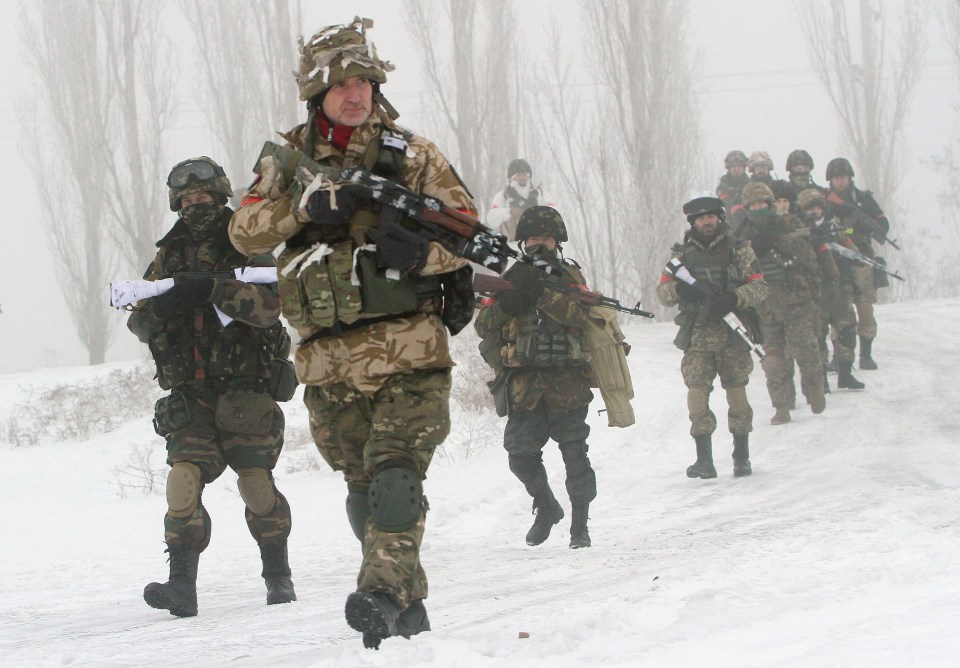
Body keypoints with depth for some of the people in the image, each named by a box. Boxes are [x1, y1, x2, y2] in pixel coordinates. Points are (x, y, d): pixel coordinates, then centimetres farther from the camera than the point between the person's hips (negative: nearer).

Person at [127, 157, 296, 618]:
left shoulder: (247, 249, 1)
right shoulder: (170, 256, 14)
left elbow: (269, 305, -17)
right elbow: (140, 322, 8)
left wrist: (214, 288, -29)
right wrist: (158, 307, -15)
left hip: (245, 387, -3)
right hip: (191, 394, 3)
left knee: (257, 486, -3)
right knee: (184, 479, -14)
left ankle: (278, 575, 16)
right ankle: (182, 585, -16)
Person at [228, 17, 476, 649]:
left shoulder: (412, 156, 6)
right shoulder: (290, 161, 13)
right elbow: (245, 231, 2)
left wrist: (421, 250, -17)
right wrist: (305, 204, -15)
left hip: (409, 353, -3)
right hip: (329, 360, 3)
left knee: (395, 474, -19)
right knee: (363, 490, 7)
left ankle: (384, 592, -26)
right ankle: (409, 607, 16)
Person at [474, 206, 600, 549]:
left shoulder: (569, 275, 7)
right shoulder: (511, 278, 13)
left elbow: (578, 314, -13)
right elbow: (484, 326, 6)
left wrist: (542, 293, -24)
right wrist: (505, 301, -13)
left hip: (566, 383, -2)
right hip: (525, 386, 2)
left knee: (574, 454, -4)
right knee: (521, 455, -2)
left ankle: (580, 522, 7)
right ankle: (546, 507, 22)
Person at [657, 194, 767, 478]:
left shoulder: (738, 250, 5)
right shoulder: (683, 253, 10)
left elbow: (759, 287, -1)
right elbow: (662, 291, 7)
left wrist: (733, 298, -19)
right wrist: (679, 290, -16)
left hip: (732, 334, -1)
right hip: (698, 336, 1)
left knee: (737, 393, 2)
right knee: (697, 393, -8)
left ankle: (742, 456, 13)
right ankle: (704, 459, -4)